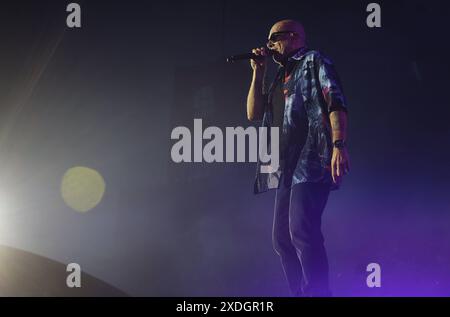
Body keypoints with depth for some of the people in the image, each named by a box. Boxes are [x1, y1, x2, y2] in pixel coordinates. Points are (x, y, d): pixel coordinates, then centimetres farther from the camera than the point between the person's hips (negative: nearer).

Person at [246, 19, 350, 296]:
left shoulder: (314, 61, 5)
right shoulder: (281, 78, 28)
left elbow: (335, 101, -9)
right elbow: (254, 113, 22)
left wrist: (339, 144, -24)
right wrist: (258, 73, 16)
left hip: (311, 159, -9)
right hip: (288, 166, 9)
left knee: (302, 232, -21)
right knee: (283, 238, 5)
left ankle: (318, 293, -20)